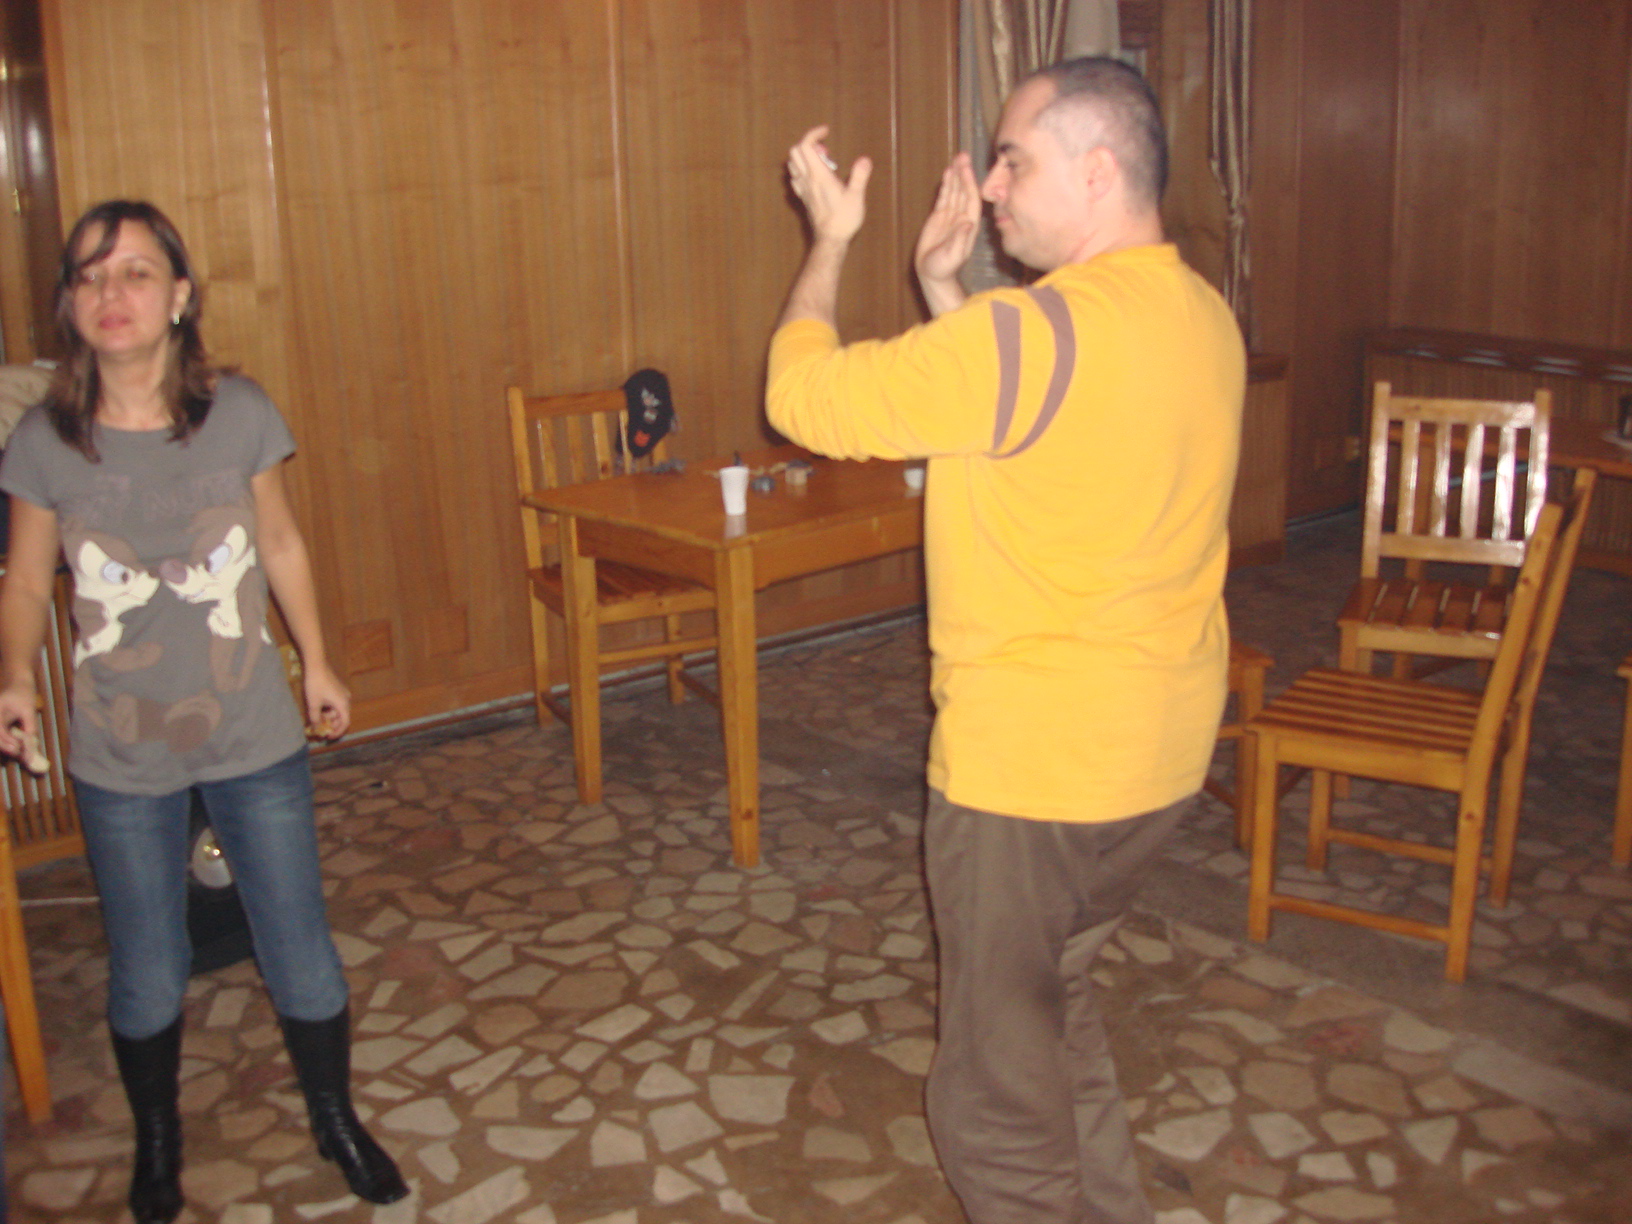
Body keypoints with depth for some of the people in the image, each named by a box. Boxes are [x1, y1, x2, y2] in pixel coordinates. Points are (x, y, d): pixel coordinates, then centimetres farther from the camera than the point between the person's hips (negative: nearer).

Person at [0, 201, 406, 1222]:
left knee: (302, 954, 11)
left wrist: (317, 663, 10)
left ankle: (337, 1120, 38)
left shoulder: (240, 413, -9)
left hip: (255, 739, 0)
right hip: (120, 759, 0)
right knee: (147, 976, 14)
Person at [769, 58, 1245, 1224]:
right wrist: (946, 289, 9)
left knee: (1001, 1101, 9)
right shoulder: (1202, 313, 4)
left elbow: (804, 397, -16)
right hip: (1163, 749, 9)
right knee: (1056, 995, 30)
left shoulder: (1033, 331, -25)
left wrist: (832, 241, 0)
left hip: (1034, 768, -9)